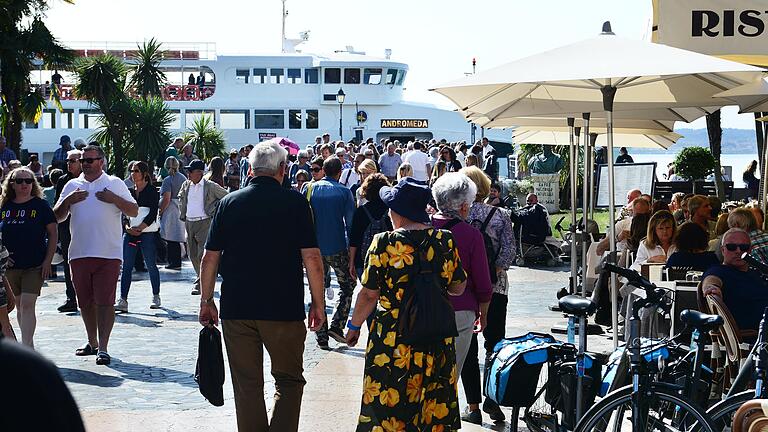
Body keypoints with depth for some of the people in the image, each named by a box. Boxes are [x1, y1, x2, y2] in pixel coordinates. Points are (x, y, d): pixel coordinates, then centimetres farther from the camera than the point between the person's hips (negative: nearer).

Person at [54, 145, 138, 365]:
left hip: (108, 254, -4)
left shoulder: (114, 183, 6)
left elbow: (134, 212, 3)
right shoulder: (72, 185, 14)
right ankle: (92, 343, 26)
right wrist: (68, 200, -4)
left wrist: (114, 199, -11)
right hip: (79, 253, 4)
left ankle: (103, 348, -9)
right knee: (85, 302, 12)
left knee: (105, 301, -8)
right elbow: (57, 217, 13)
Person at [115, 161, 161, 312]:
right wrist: (128, 227, -8)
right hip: (130, 232, 4)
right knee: (126, 266, -4)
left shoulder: (152, 191, 0)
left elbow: (153, 214, -7)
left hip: (147, 233, -4)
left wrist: (140, 228, -13)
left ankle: (156, 297, 17)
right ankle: (123, 300, -7)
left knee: (151, 266, 3)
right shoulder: (129, 191, 13)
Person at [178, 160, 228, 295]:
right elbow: (180, 197, 28)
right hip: (189, 222, 6)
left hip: (204, 222, -6)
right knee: (192, 254, 10)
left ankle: (200, 284, -7)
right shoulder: (186, 185, 8)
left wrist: (213, 208, -3)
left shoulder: (210, 186, -8)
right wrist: (182, 213, 17)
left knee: (202, 254, -12)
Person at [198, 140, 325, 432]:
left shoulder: (229, 203, 4)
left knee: (247, 385, 9)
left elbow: (210, 258, 4)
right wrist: (318, 303, 1)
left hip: (236, 309, 2)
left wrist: (206, 301, 13)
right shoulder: (295, 203, -4)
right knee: (289, 380, 11)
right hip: (285, 309, -2)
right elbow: (311, 257, -8)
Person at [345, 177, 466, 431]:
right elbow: (458, 288, 5)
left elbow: (369, 294, -9)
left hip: (392, 337, -3)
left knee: (387, 407, 8)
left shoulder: (384, 244, -12)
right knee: (435, 408, 15)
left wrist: (354, 325, 7)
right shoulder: (445, 241, -3)